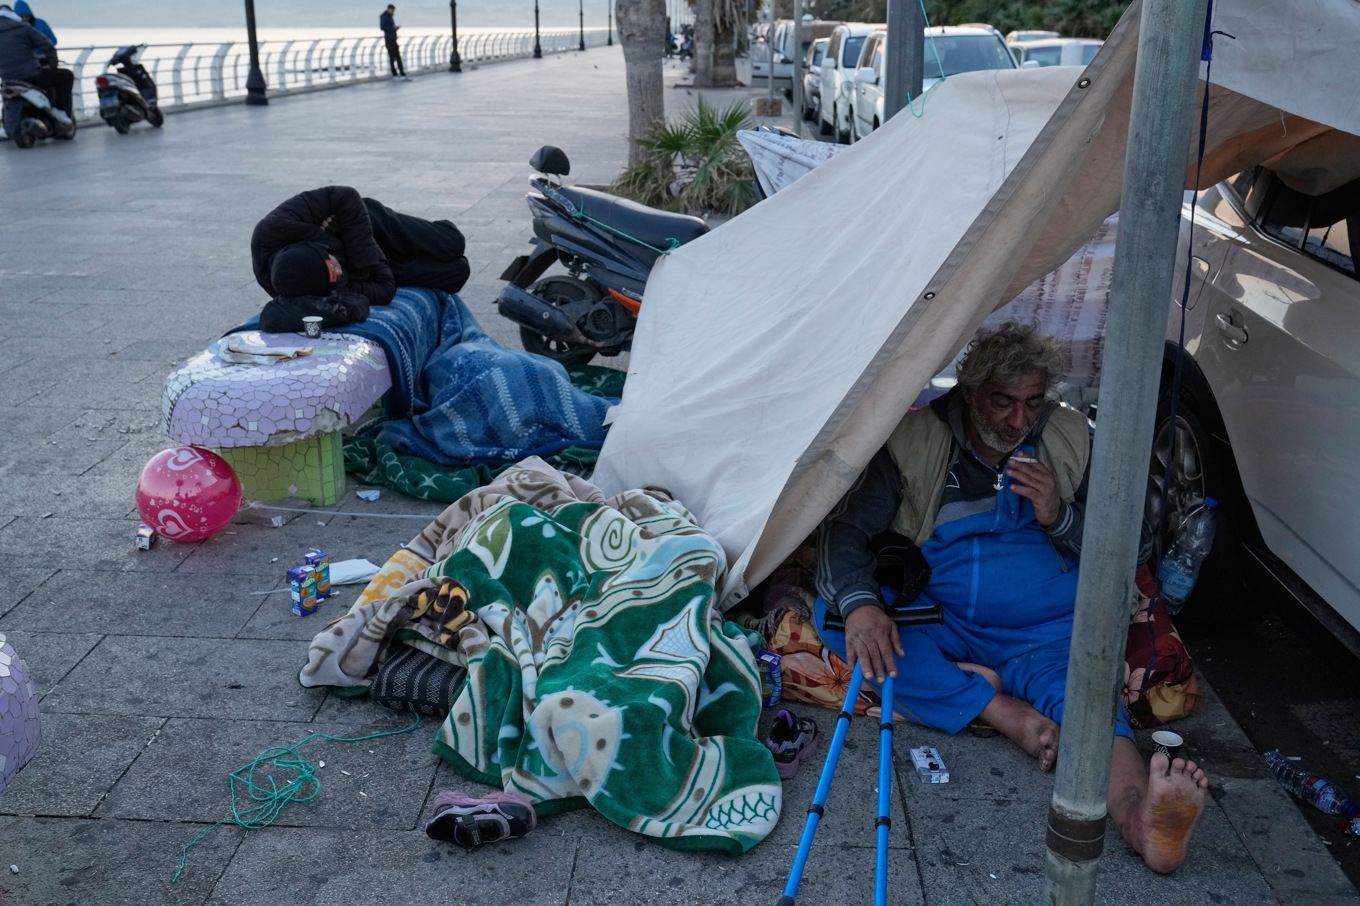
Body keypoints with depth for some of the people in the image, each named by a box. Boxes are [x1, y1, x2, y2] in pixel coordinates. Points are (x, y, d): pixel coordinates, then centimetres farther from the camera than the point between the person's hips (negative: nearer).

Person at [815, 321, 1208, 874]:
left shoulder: (1072, 441, 6)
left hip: (1046, 635, 0)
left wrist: (1060, 517, -13)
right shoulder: (915, 441, -1)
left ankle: (1139, 814, -64)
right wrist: (859, 601, -28)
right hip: (943, 629, 0)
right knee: (832, 613, -27)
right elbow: (846, 527, -6)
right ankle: (1000, 709, -32)